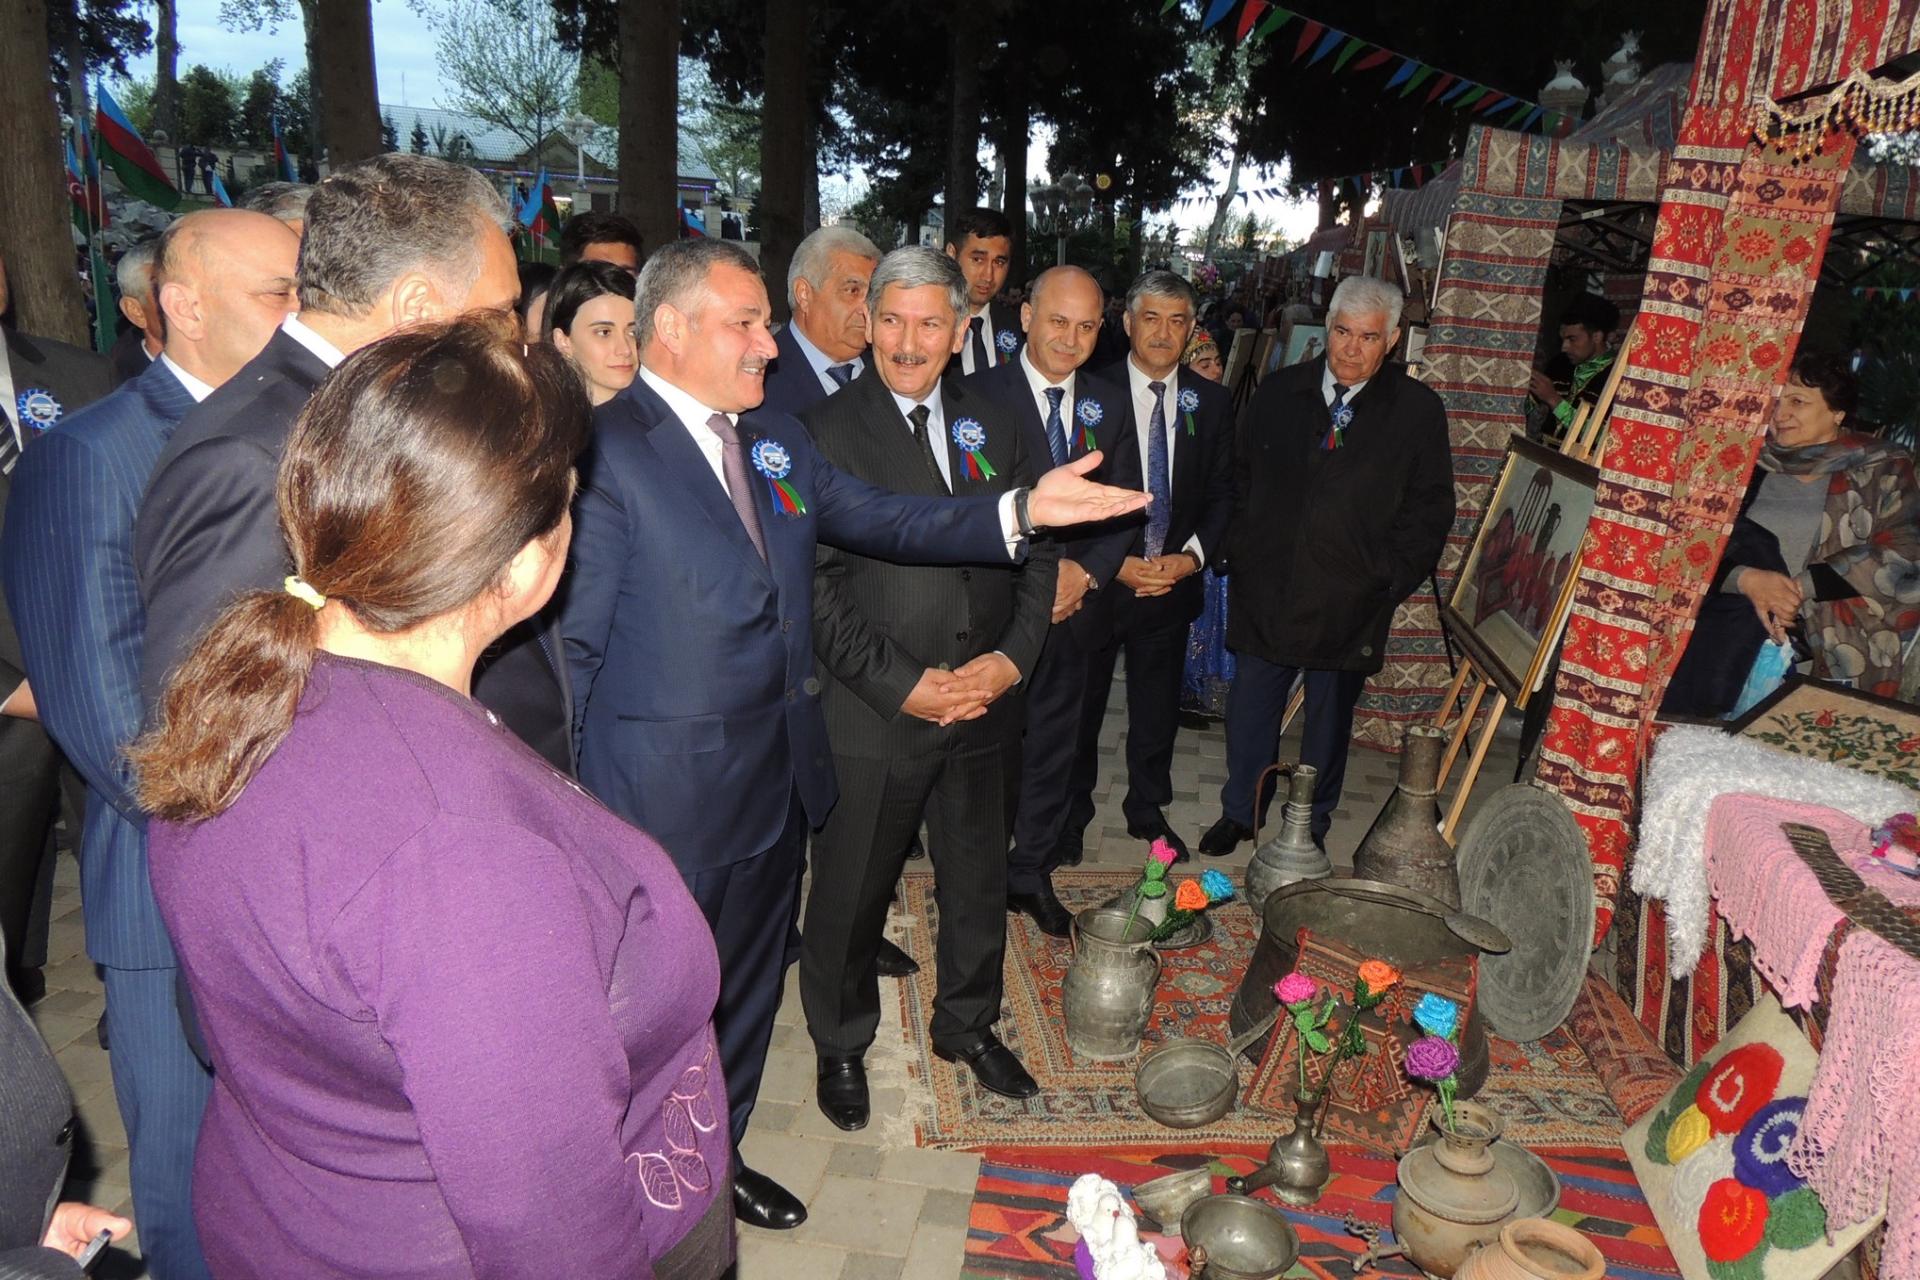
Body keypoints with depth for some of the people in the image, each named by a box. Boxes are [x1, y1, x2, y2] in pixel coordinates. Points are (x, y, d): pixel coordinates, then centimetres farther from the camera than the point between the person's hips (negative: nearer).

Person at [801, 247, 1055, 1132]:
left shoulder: (995, 429, 7)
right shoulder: (824, 433, -8)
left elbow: (1036, 553, 9)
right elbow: (816, 587, -13)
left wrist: (1013, 656, -6)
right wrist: (901, 685, -18)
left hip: (981, 703, 5)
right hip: (870, 716, -4)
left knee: (979, 882, 19)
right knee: (850, 892, 11)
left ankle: (967, 1024, 43)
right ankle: (841, 1044, 36)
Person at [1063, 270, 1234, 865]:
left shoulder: (1212, 402, 2)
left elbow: (1221, 492, 7)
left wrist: (1193, 554, -9)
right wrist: (1116, 564, -17)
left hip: (1173, 582, 3)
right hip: (1096, 579, -3)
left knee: (1158, 709, 15)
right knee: (1079, 708, 12)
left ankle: (1148, 810, 35)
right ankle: (1070, 814, 32)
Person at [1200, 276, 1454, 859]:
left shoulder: (1417, 410, -4)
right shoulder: (1279, 392, 3)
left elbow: (1431, 507, -1)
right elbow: (1241, 476, 11)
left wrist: (1387, 578, -8)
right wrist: (1242, 549, 3)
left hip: (1348, 604, -1)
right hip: (1265, 591, 2)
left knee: (1329, 717, 14)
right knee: (1250, 707, 11)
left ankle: (1312, 824, 32)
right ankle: (1239, 812, 30)